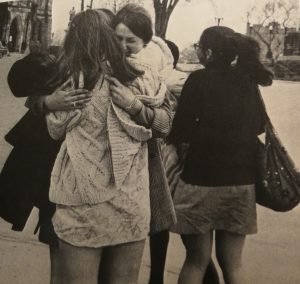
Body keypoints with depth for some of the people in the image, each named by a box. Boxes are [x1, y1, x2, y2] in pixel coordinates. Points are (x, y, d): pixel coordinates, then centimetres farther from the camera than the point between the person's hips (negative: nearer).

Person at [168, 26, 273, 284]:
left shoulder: (200, 79, -9)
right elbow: (258, 125, 17)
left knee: (197, 260, 10)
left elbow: (180, 132, -10)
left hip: (202, 178, -4)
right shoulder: (247, 81, 4)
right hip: (241, 180, 4)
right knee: (232, 263, 14)